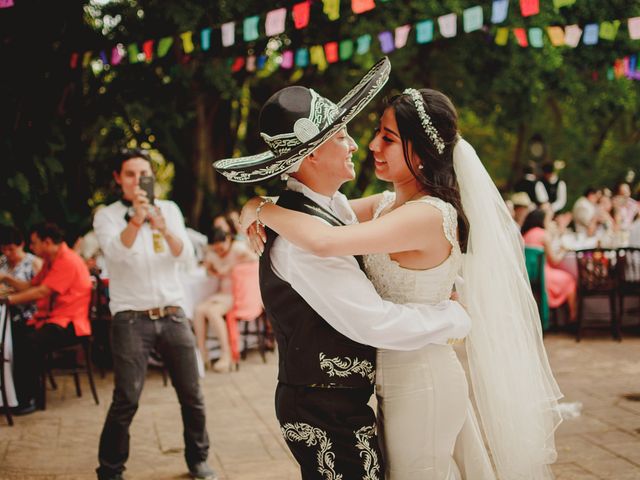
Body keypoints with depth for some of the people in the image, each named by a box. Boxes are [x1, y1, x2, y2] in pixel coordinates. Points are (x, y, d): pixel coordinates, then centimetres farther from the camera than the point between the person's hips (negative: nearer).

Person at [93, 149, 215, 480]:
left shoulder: (169, 209, 9)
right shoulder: (107, 216, 1)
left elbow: (186, 256, -4)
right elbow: (116, 252, -19)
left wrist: (164, 229, -22)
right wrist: (136, 219, -35)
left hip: (172, 314, 3)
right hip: (131, 319, -3)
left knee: (192, 394, 6)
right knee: (126, 399, -9)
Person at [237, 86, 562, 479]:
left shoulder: (429, 215, -25)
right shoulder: (388, 204, 4)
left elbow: (325, 241, -35)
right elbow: (327, 214, 13)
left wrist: (260, 209, -21)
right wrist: (266, 218, -7)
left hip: (420, 383, -8)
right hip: (398, 376, 8)